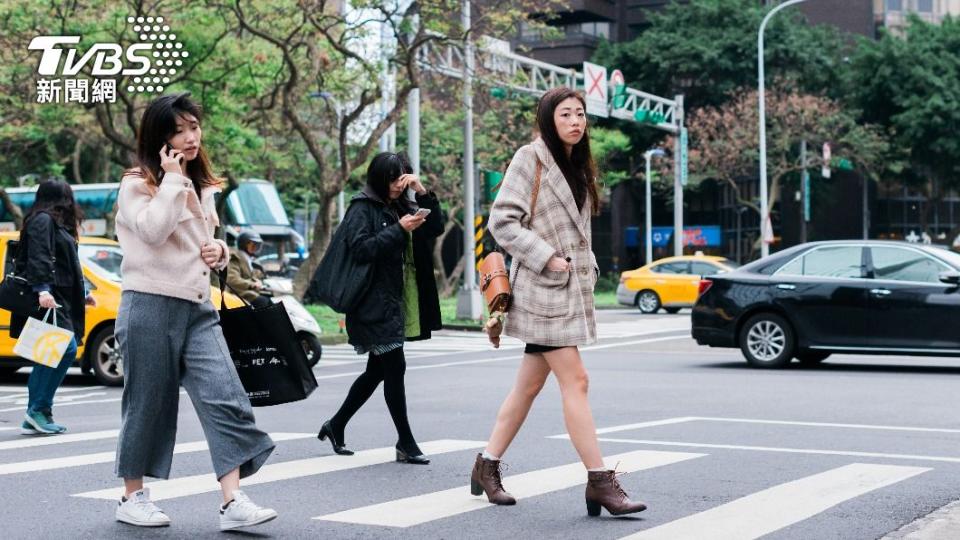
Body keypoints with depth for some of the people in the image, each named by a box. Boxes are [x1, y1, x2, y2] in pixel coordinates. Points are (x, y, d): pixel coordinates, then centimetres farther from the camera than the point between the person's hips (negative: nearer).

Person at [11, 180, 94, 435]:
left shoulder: (54, 223, 24)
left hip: (56, 301, 10)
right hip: (47, 300, -10)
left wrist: (81, 295, 34)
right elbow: (37, 258, -19)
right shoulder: (42, 221, -6)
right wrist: (42, 289, -30)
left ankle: (35, 417, 7)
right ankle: (38, 410, -15)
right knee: (66, 350, -17)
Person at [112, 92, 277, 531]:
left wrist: (219, 251, 7)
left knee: (225, 398, -10)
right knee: (147, 404, 3)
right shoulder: (137, 183, -3)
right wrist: (172, 178, -13)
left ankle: (233, 502, -14)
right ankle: (132, 497, 20)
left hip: (197, 308, 6)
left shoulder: (202, 186, 18)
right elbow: (153, 230, -21)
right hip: (150, 307, -6)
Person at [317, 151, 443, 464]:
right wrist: (399, 230, -20)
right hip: (375, 303, -8)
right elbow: (361, 248, -16)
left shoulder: (401, 207, 15)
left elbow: (435, 228, 11)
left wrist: (423, 193, -2)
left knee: (377, 371, 13)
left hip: (396, 303, 8)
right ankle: (406, 444, -1)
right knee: (395, 368, -7)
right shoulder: (363, 208, -7)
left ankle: (336, 426, 27)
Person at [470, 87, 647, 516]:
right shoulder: (530, 158, -8)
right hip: (542, 287, -8)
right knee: (575, 381, -10)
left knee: (530, 383, 11)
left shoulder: (578, 166, 15)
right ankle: (599, 482, -9)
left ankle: (487, 466, 22)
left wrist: (589, 269, 11)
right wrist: (548, 259, -18)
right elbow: (502, 221, -14)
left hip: (572, 288, 8)